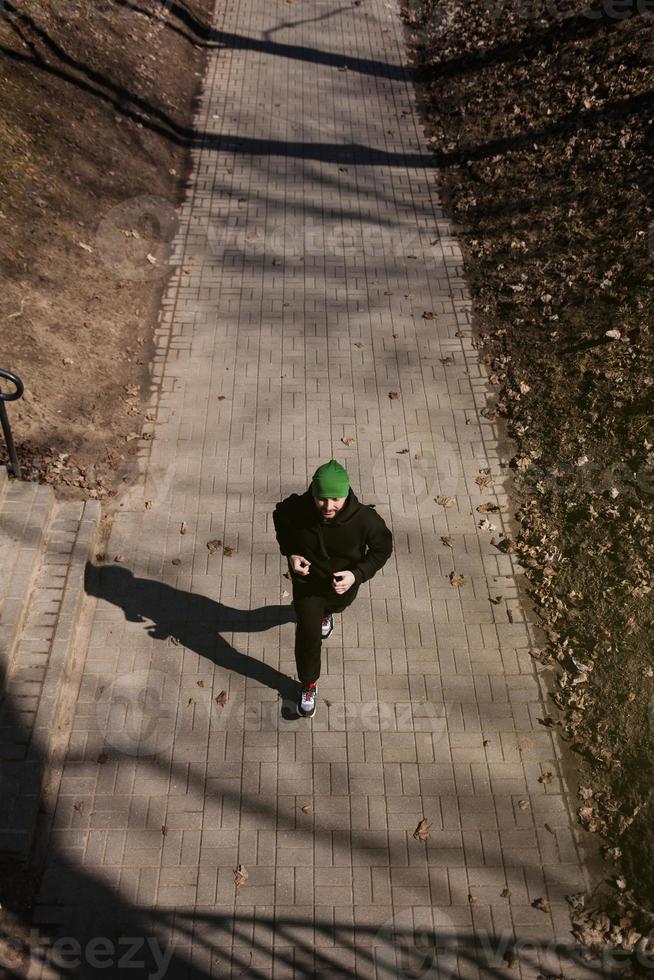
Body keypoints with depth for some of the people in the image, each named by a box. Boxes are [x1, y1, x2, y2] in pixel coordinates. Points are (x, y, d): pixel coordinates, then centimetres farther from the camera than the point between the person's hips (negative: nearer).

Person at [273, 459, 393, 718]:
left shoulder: (365, 519, -36)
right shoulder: (295, 509, -33)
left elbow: (383, 548, -16)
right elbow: (279, 518, -7)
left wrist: (358, 574, -31)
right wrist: (290, 552, -21)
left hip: (343, 586, 1)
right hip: (307, 584, -1)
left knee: (337, 606, 34)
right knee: (307, 636, 5)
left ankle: (326, 613, 74)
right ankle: (308, 685, 34)